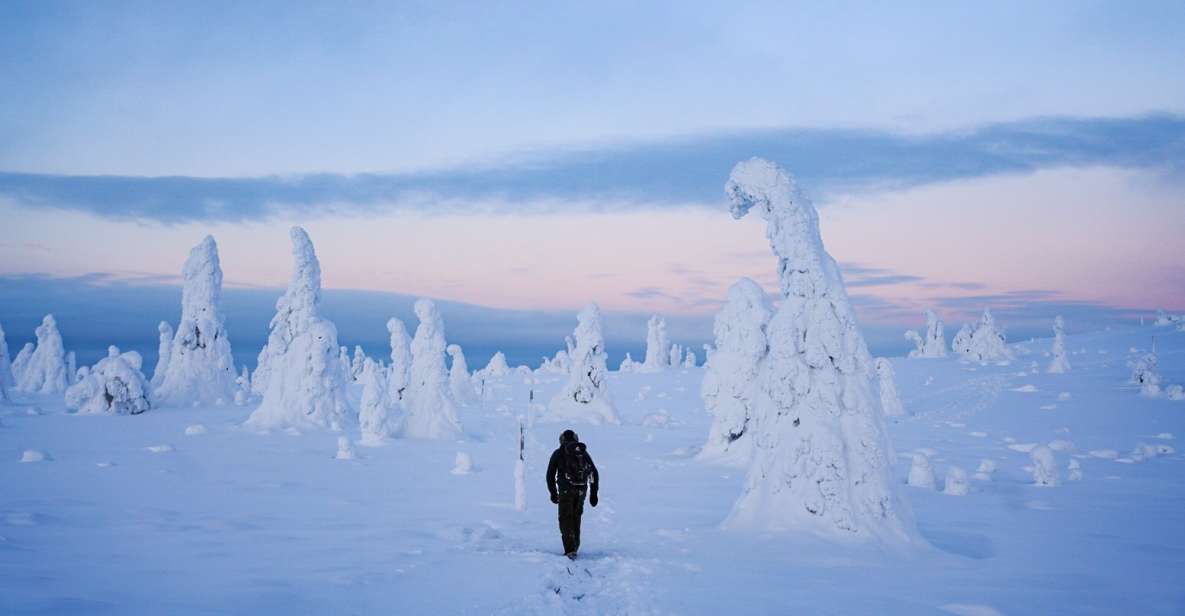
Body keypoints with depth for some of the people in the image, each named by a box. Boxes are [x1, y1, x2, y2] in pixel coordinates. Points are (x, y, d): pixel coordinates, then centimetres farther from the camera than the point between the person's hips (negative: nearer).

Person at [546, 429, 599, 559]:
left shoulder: (558, 453, 5)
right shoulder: (584, 453, 14)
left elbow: (550, 474, 4)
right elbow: (594, 474, 12)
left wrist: (553, 492, 13)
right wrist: (593, 493, 14)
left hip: (566, 490, -4)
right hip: (582, 490, 4)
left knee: (566, 519, 0)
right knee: (576, 519, 20)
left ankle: (570, 550, -14)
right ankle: (574, 547, 26)